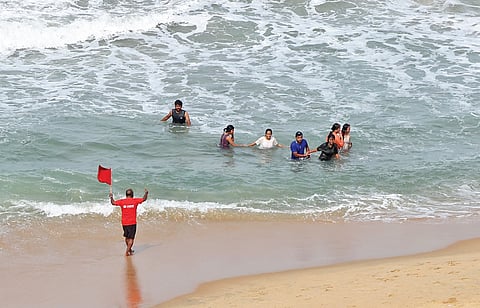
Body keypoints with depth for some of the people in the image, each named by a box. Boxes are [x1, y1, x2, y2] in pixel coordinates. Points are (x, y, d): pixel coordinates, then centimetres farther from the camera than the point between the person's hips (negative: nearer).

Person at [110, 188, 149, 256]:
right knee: (131, 238, -1)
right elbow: (144, 199, 4)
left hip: (124, 223, 3)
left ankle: (129, 249, 36)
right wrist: (146, 193, 21)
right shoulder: (135, 200, -7)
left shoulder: (122, 201, -4)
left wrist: (111, 197, 21)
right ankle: (127, 252, -10)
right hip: (132, 223, -3)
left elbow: (113, 203, 3)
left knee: (127, 237, 20)